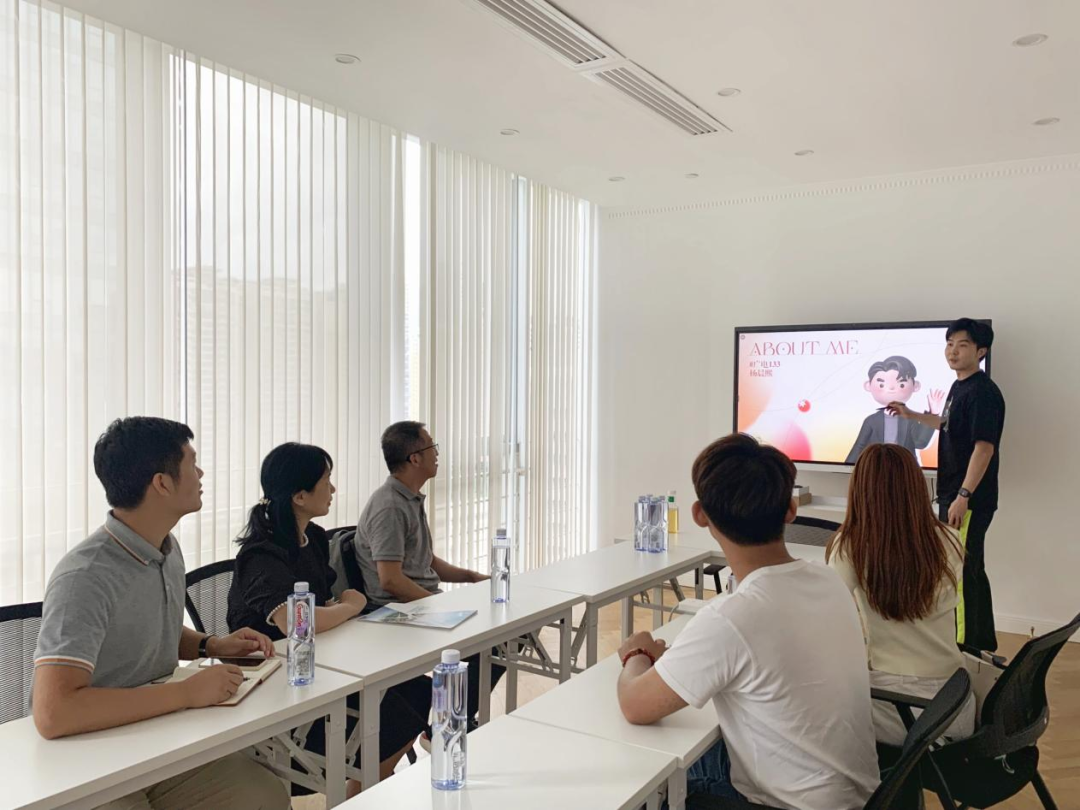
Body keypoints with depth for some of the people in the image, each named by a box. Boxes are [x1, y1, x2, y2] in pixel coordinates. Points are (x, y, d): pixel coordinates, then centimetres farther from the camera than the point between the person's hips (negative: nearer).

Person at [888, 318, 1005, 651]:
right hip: (952, 494, 10)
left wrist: (963, 496, -26)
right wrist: (912, 415, 29)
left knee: (962, 574, -6)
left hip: (970, 500, -10)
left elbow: (984, 446, -23)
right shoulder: (959, 387, 13)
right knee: (969, 571, 17)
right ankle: (983, 645, 29)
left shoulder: (983, 392, -17)